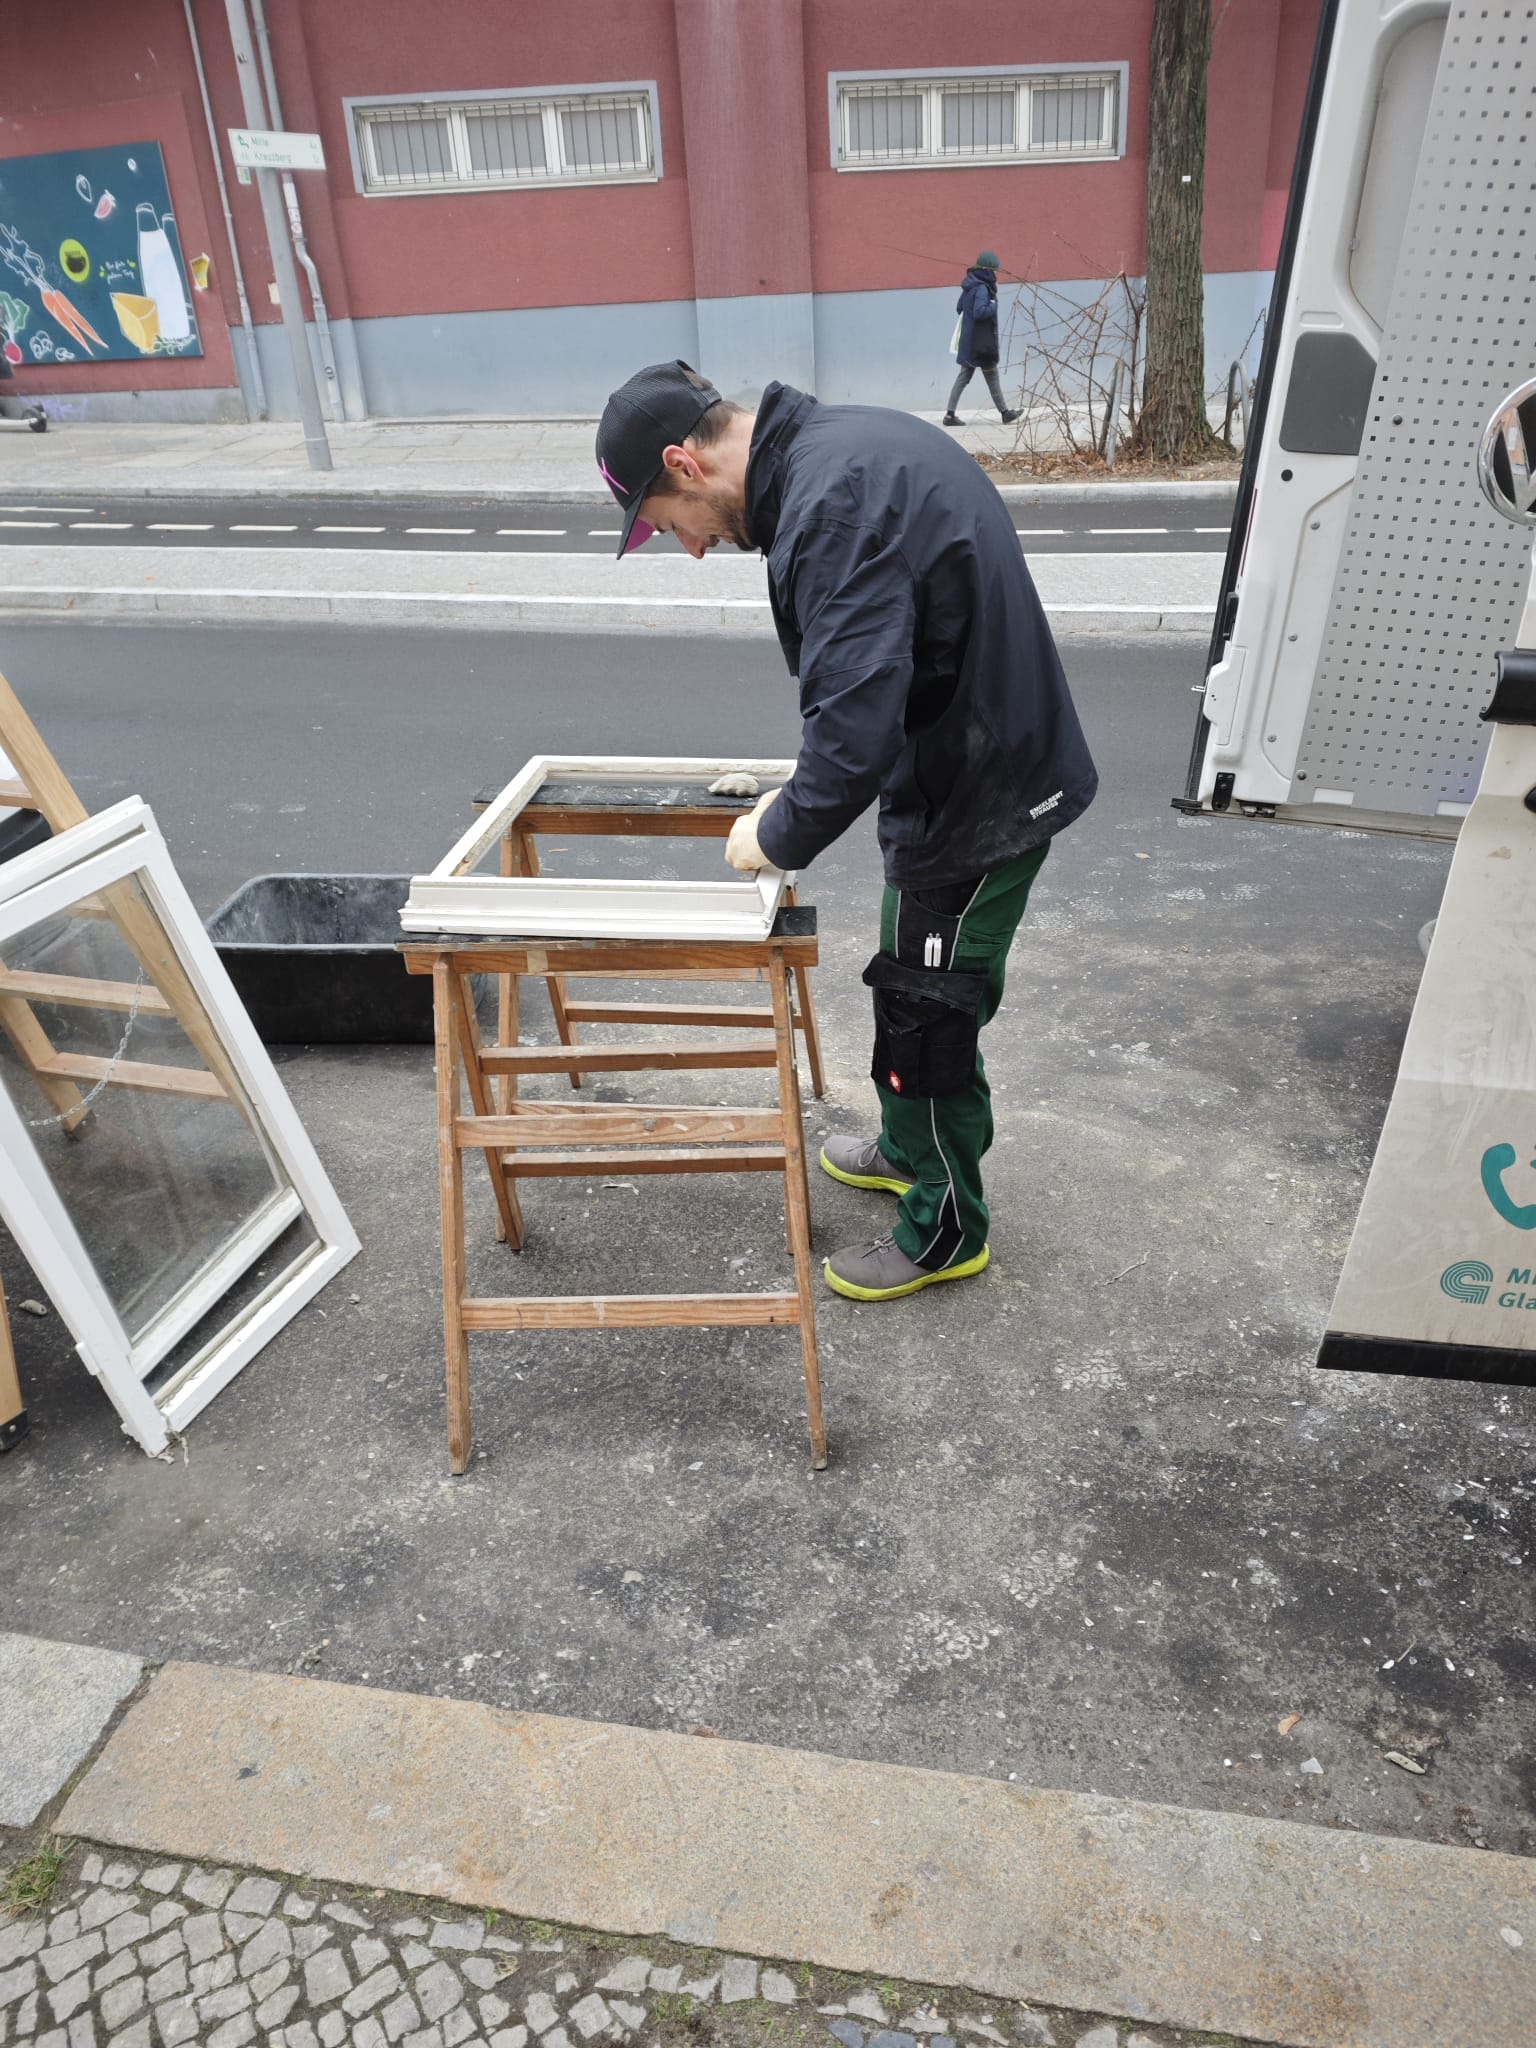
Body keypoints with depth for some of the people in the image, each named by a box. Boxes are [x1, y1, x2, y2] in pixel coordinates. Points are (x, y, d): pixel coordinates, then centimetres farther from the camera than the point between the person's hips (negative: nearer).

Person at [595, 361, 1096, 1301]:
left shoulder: (831, 504, -27)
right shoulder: (846, 441, 7)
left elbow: (857, 724, -34)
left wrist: (781, 836, -17)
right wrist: (802, 797, 11)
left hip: (976, 801, -10)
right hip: (1000, 763, 10)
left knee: (925, 1013, 7)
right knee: (919, 991, 25)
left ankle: (946, 1230, 29)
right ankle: (911, 1148, 49)